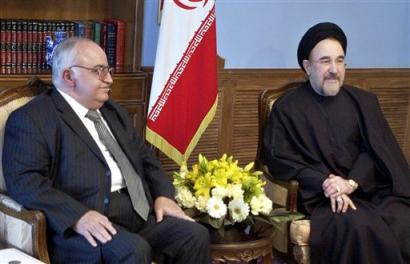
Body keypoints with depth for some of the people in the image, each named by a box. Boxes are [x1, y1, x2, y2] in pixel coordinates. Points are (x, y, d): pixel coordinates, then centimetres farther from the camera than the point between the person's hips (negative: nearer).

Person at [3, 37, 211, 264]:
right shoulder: (31, 118, -3)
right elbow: (23, 181, -14)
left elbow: (145, 157, 26)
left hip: (142, 213, 7)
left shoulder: (113, 112, 23)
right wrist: (78, 215, -26)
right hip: (89, 222, -7)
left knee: (196, 236, -12)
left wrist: (163, 195, 6)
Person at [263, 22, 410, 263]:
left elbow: (377, 149, 5)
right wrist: (324, 183, -15)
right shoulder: (287, 108, 6)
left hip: (369, 188, 3)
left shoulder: (363, 101, 15)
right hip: (322, 195, -3)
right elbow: (279, 159, -1)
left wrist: (351, 183, -14)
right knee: (359, 228, -34)